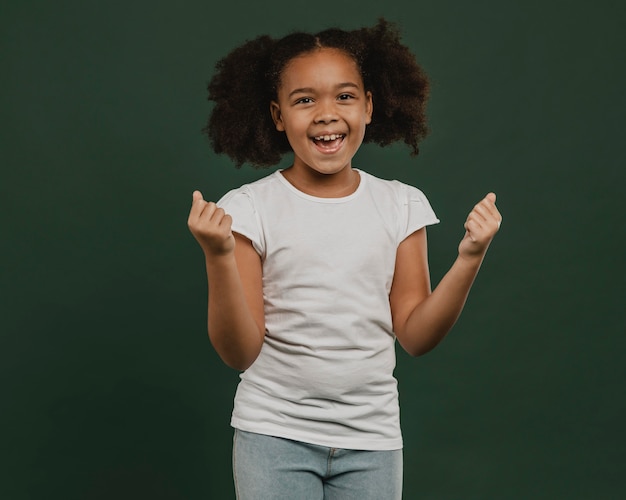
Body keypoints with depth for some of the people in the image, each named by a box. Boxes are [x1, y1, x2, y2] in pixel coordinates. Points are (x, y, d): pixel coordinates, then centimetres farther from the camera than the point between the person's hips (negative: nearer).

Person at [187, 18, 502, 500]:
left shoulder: (401, 205, 2)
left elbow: (415, 335, 2)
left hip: (371, 440, 2)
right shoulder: (248, 208, -7)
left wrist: (469, 260, -10)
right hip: (274, 436, -2)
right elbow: (239, 352, -8)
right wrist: (219, 258, -22)